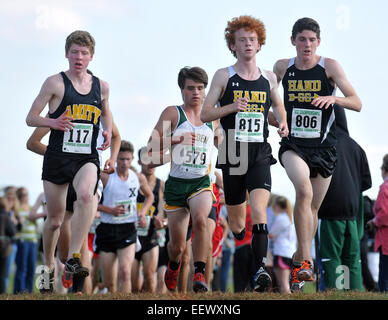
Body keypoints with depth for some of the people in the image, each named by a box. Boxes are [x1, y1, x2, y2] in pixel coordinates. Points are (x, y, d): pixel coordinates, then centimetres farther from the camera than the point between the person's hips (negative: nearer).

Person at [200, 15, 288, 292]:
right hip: (232, 155, 0)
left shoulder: (268, 78, 9)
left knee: (259, 211, -21)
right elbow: (205, 114, 0)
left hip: (260, 156, 1)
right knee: (236, 223, 8)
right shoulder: (224, 76, 1)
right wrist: (231, 107, -16)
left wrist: (282, 123, 6)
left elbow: (278, 105, 27)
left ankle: (260, 269, -27)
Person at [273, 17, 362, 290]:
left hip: (323, 148, 1)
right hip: (292, 145, -1)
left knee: (313, 208, 10)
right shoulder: (282, 68, 3)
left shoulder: (329, 67, -4)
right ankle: (305, 260, -25)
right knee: (304, 190, -27)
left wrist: (334, 98, -26)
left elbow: (357, 103, -8)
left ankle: (301, 258, 31)